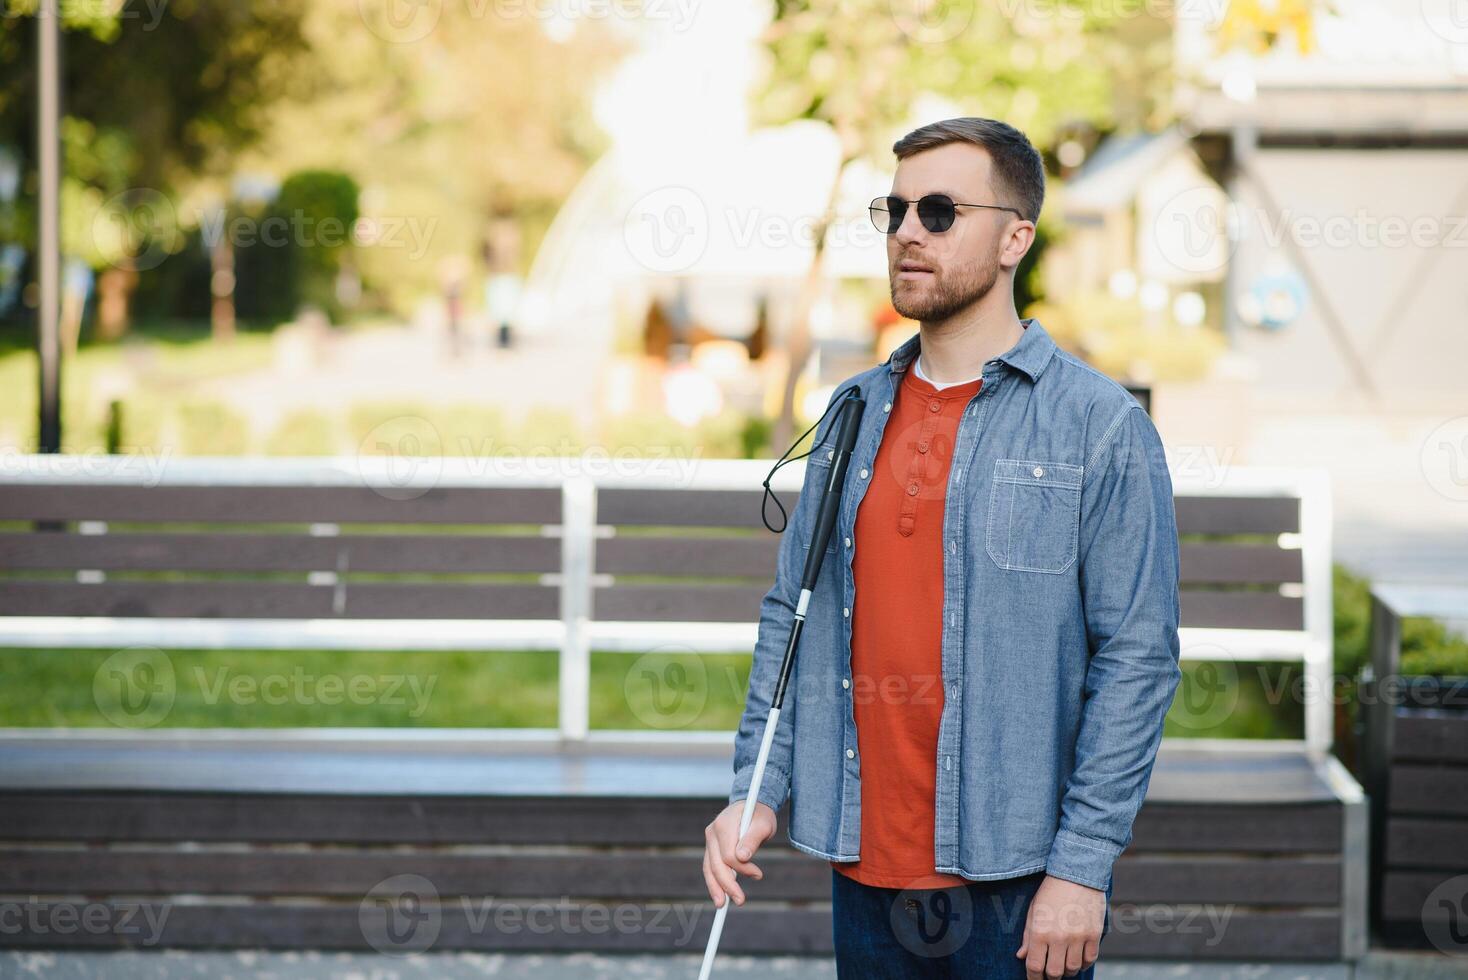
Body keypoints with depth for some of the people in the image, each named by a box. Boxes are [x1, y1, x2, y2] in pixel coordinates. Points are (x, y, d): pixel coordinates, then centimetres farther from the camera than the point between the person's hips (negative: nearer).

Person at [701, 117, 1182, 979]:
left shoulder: (1100, 424, -6)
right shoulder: (855, 413, 10)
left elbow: (1138, 659, -10)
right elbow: (790, 615, 14)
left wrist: (1083, 868, -14)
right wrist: (757, 789, 3)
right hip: (865, 870, 5)